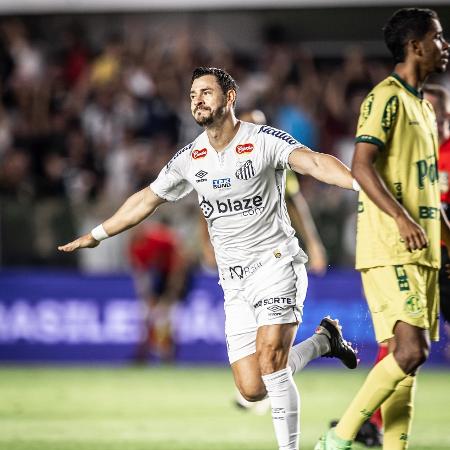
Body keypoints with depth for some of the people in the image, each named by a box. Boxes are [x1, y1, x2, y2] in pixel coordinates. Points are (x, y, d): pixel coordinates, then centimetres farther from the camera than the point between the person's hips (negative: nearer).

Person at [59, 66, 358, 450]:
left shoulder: (264, 141, -9)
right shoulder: (189, 159, 8)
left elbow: (313, 162, -26)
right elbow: (147, 199, 22)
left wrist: (359, 181, -44)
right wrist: (96, 235, 29)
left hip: (276, 263, -5)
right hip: (234, 280, 5)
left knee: (270, 358, -23)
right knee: (252, 388, -3)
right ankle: (323, 340, 23)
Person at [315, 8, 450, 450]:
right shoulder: (386, 98, -9)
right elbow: (361, 165, -20)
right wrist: (401, 218, -30)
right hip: (389, 252, -9)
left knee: (407, 356, 5)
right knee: (410, 351, -17)